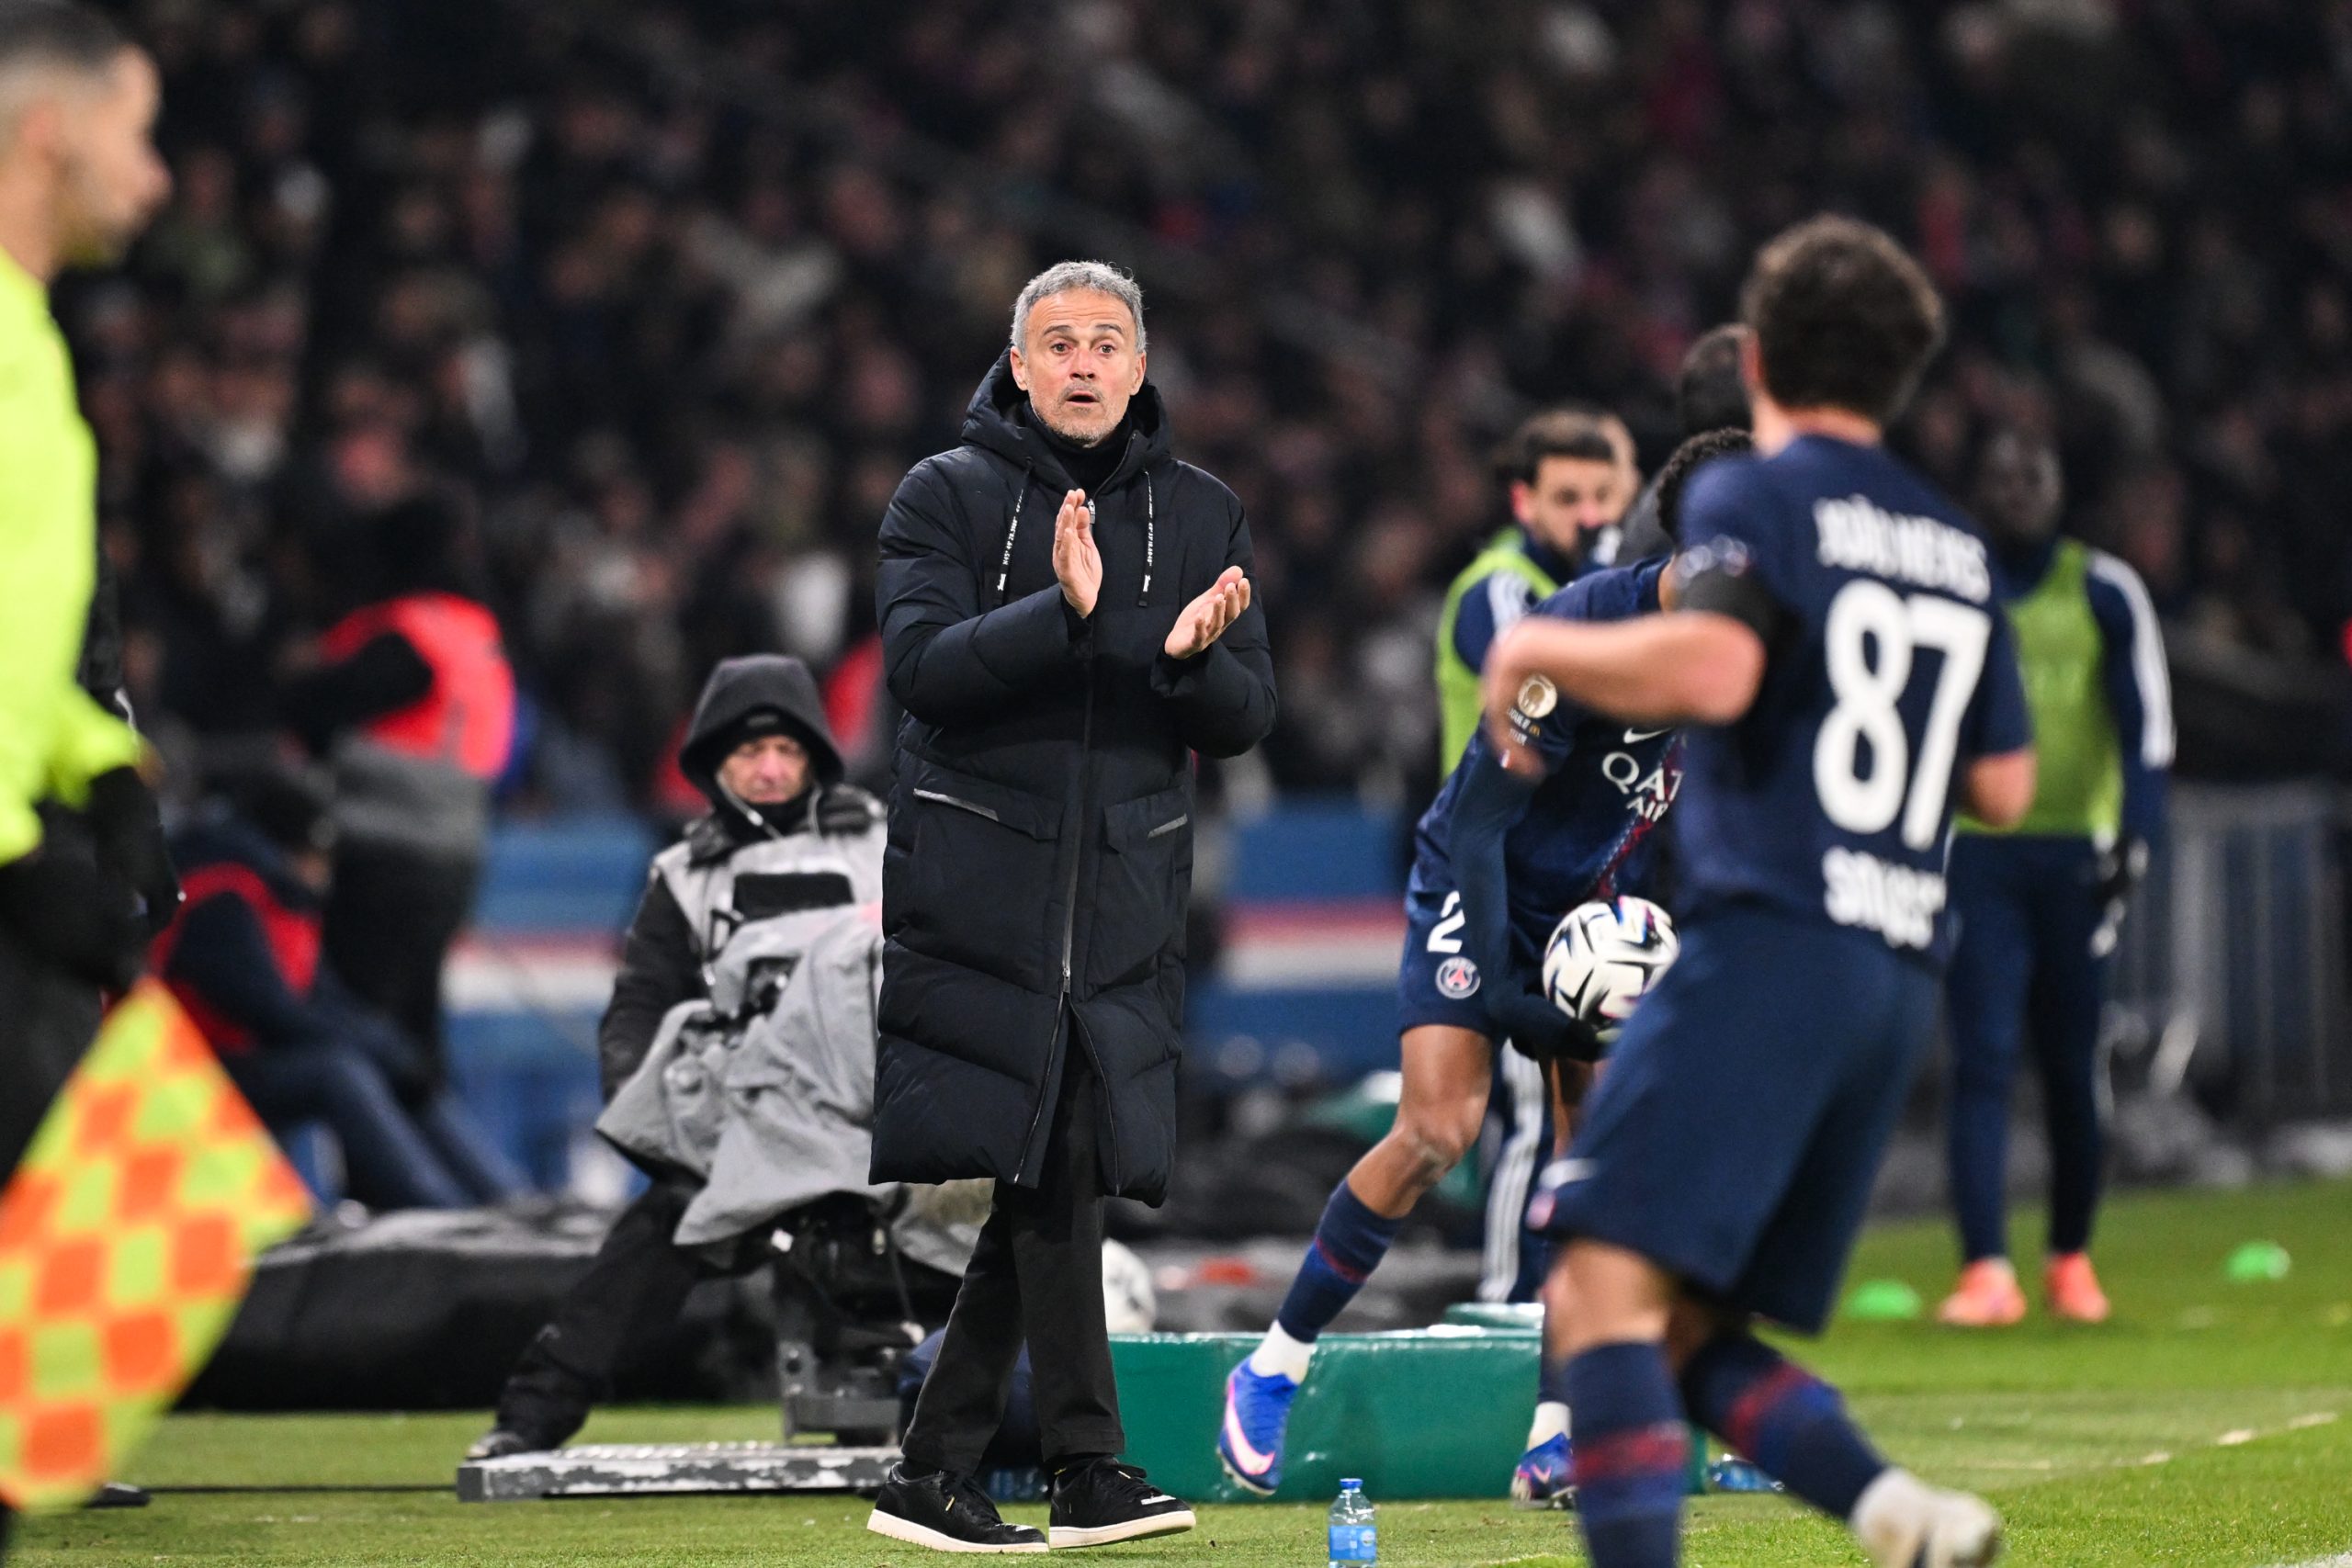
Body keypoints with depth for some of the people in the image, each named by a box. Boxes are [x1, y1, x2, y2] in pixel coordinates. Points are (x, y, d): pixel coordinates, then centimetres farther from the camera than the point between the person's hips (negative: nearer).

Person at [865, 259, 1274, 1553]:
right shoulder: (946, 495, 2)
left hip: (1126, 895, 4)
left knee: (1048, 1178, 2)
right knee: (1051, 1170, -8)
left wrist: (1195, 659, -15)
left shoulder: (1201, 515, 11)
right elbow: (920, 665, -13)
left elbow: (1248, 719, 7)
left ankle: (933, 1470, 10)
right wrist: (1064, 614, -27)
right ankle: (1087, 1461, -4)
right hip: (977, 884, -4)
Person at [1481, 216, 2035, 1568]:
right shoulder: (1959, 548, 22)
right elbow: (2005, 788, 23)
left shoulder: (1755, 497, 1)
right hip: (1902, 976, 8)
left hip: (1772, 942, -8)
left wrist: (1540, 652, -2)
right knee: (1691, 1335, 9)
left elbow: (1712, 669, -18)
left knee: (1605, 1290, -17)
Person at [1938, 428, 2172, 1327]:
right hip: (1977, 856, 0)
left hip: (2075, 856, 0)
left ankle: (2071, 1258, 23)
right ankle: (1986, 1270, -15)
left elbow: (2145, 722, 3)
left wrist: (2136, 834, -9)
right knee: (1982, 1060, -11)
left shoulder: (2104, 594, 4)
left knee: (2072, 1069, 7)